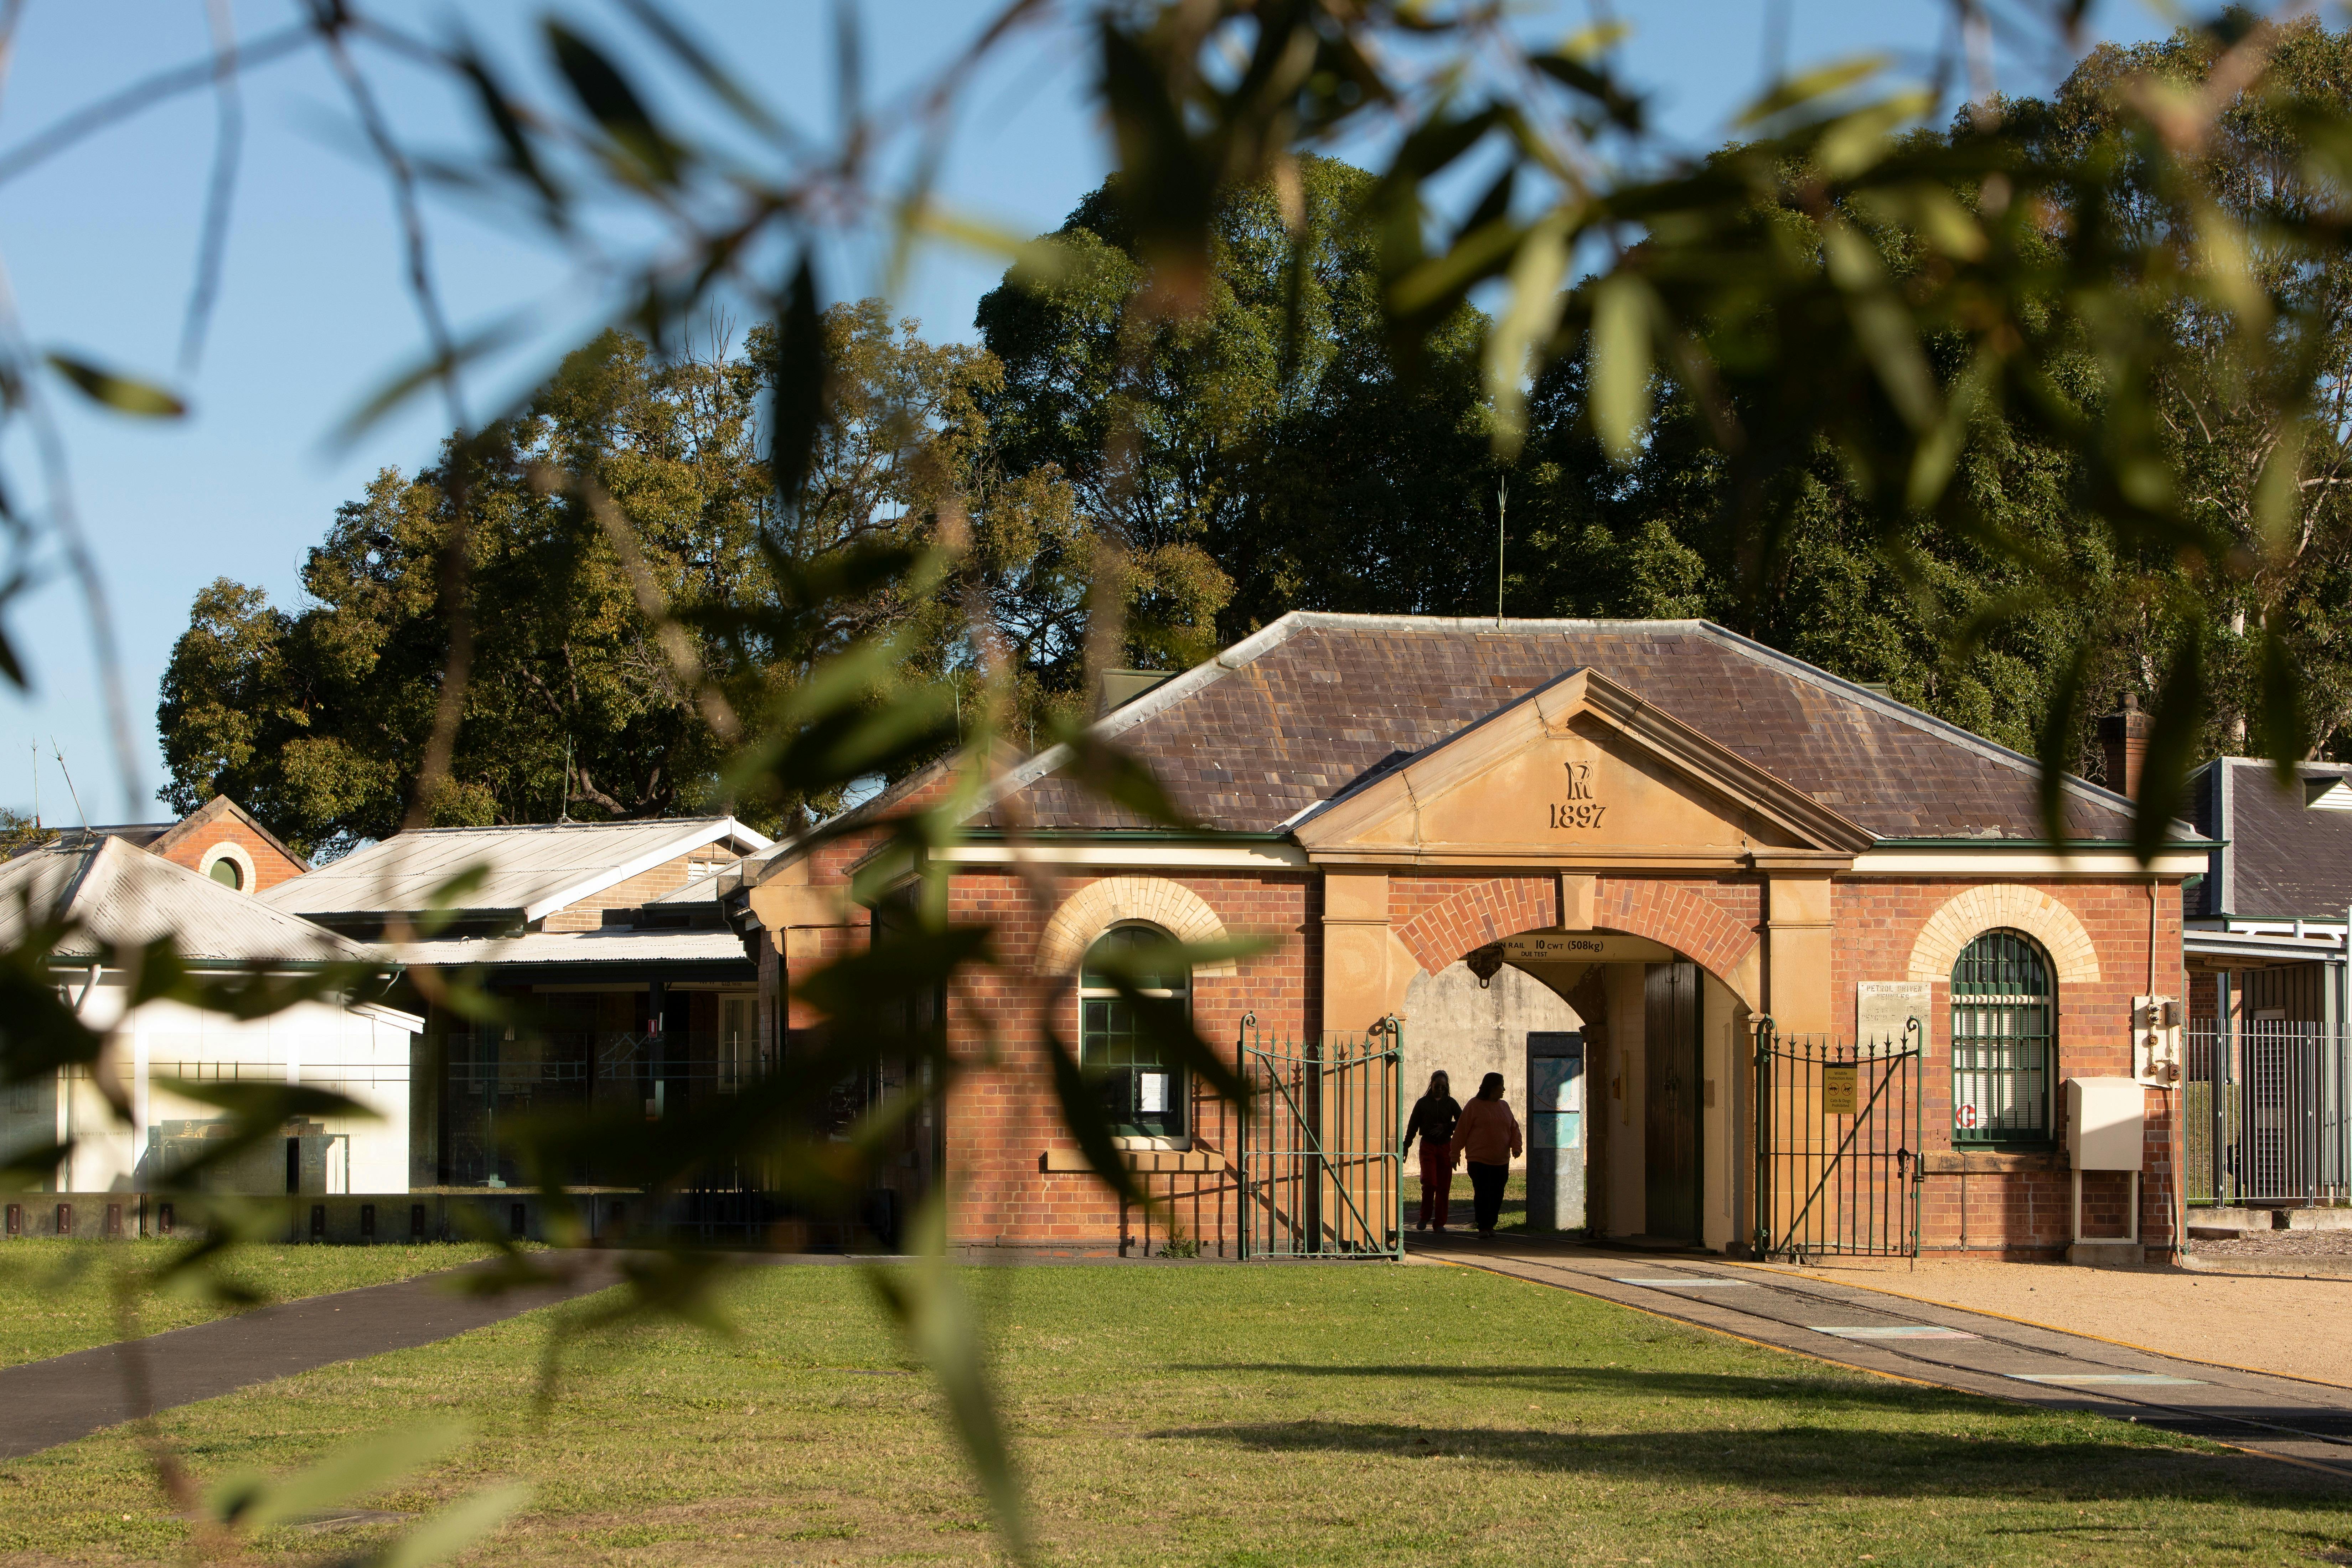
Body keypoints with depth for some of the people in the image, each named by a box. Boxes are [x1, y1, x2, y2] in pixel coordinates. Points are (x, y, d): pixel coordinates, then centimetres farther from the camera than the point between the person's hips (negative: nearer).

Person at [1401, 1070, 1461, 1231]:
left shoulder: (1451, 1103, 7)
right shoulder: (1423, 1103, 5)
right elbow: (1413, 1126, 10)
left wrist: (1446, 1127, -11)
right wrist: (1406, 1146, 6)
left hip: (1446, 1147, 1)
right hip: (1428, 1146, -1)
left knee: (1444, 1187, -1)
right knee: (1430, 1182, -15)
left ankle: (1440, 1223, 5)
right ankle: (1425, 1217, 2)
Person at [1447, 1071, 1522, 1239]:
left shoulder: (1504, 1106, 13)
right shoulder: (1474, 1106, -3)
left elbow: (1514, 1128, 15)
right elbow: (1462, 1130, -2)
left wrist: (1516, 1147, -2)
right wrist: (1456, 1153, -2)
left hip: (1501, 1162, 5)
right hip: (1479, 1161, -5)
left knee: (1497, 1196, 4)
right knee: (1482, 1194, -7)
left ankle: (1490, 1226, 13)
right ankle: (1483, 1228, -2)